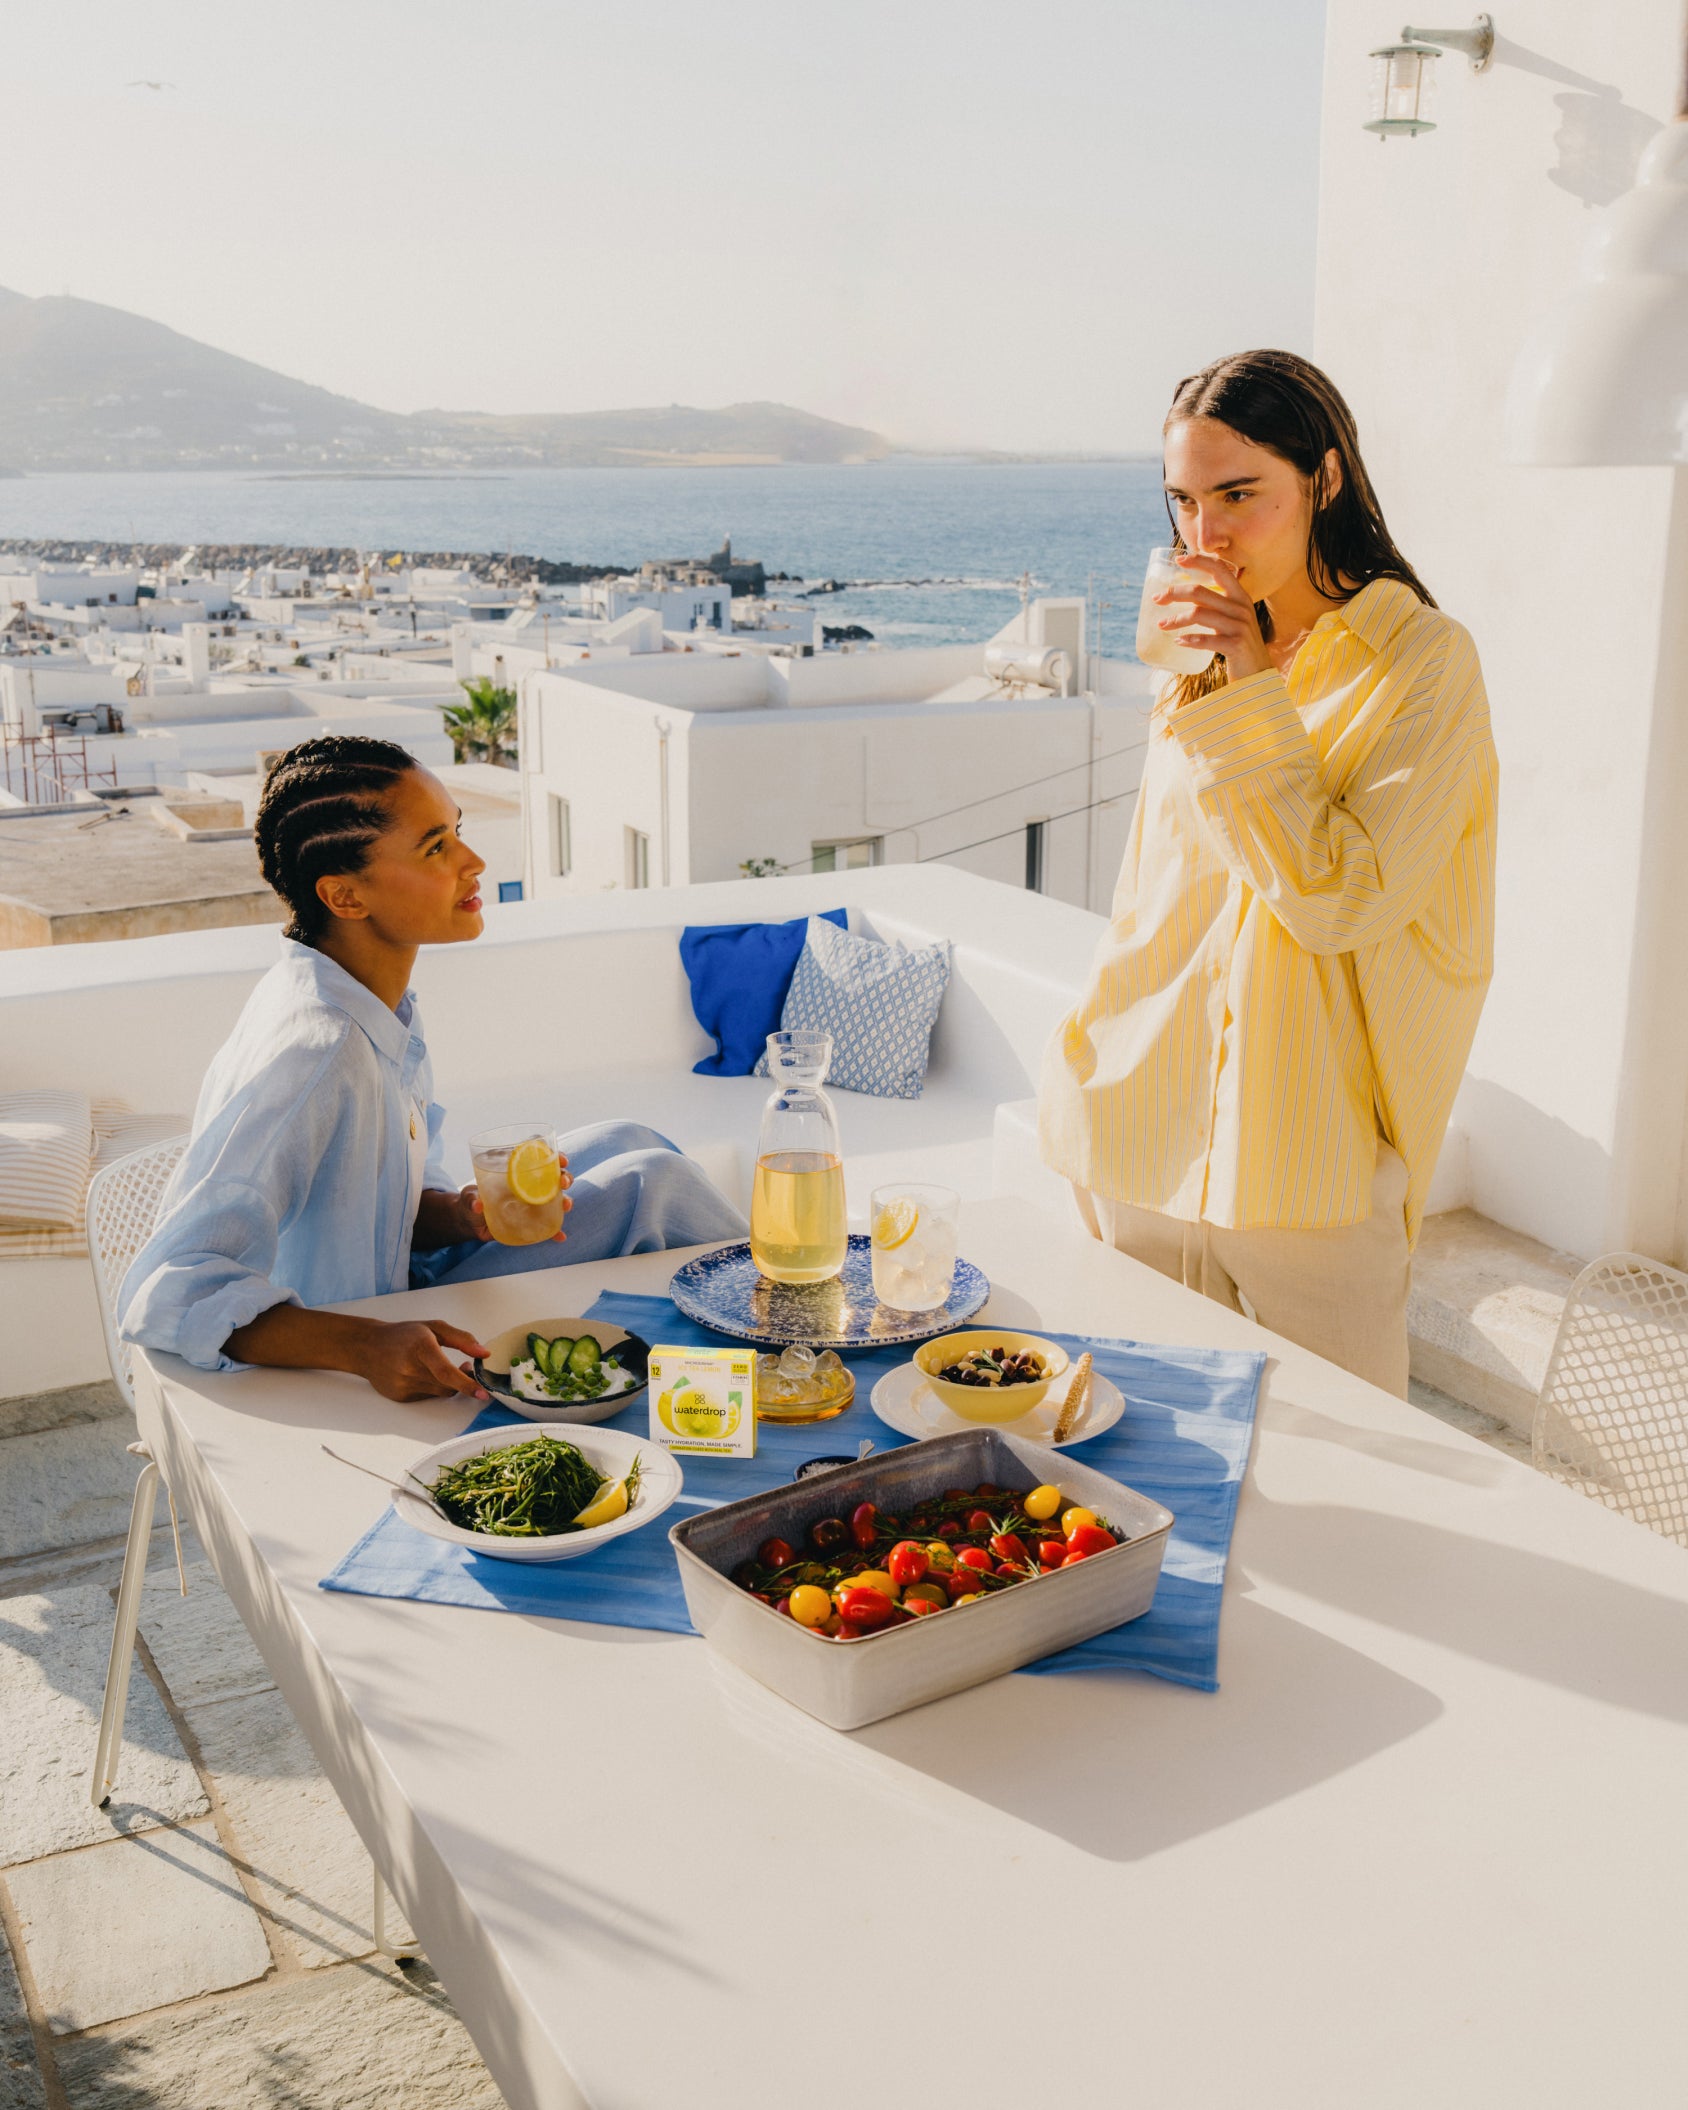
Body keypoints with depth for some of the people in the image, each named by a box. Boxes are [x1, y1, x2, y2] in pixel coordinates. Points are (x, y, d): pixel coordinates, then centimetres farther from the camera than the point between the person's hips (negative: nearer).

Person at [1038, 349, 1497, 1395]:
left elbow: (1336, 898, -18)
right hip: (1153, 1151, 5)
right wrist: (1088, 1068, 16)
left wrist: (1252, 695, -17)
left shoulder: (1422, 659, -9)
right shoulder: (1204, 656, 11)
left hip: (1311, 1173, -5)